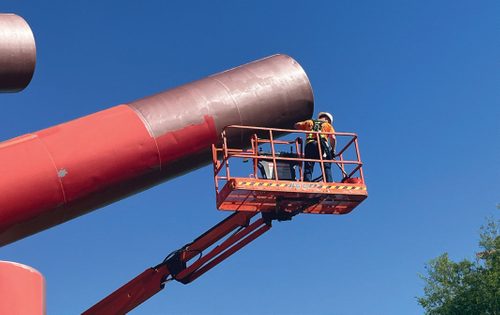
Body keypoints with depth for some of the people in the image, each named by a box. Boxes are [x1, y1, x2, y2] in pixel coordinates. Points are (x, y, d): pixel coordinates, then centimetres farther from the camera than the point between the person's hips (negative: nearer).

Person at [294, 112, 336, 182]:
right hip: (322, 144, -1)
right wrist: (333, 150, 15)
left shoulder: (309, 122, 30)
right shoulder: (328, 125, 24)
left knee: (308, 168, -3)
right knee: (327, 168, -3)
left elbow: (297, 125, 29)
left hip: (309, 145, 1)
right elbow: (333, 138, 9)